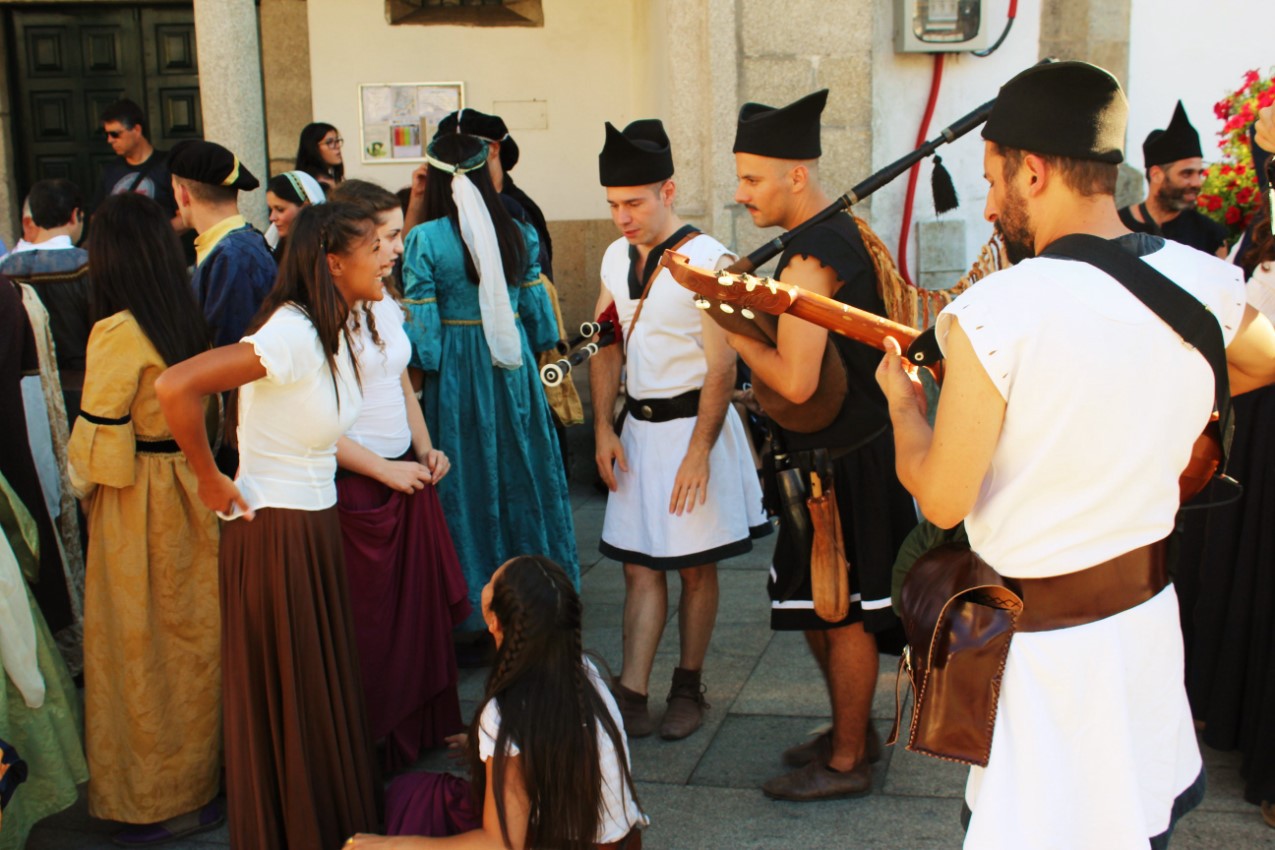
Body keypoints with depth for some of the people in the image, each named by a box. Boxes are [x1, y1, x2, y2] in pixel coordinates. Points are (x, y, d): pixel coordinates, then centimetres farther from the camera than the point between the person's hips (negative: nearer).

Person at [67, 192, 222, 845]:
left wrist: (82, 487, 2)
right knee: (193, 634, 16)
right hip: (192, 489, 6)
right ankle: (201, 776, 29)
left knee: (142, 644, 6)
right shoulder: (187, 321, 2)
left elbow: (98, 432, -14)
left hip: (136, 500, -6)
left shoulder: (118, 331, -18)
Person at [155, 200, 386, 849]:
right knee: (286, 699, 7)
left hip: (315, 527, 9)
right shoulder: (293, 333, -24)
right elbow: (175, 387, -32)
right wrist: (210, 481, -20)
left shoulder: (333, 332, 5)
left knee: (323, 692, 20)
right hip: (274, 534, -9)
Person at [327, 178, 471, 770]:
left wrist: (425, 450, 8)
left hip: (405, 473, 8)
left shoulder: (384, 302, 11)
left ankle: (427, 726, 31)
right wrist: (384, 469, -14)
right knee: (369, 624, 3)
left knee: (424, 605, 14)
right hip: (355, 485, -8)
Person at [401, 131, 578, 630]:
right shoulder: (518, 232, 1)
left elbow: (420, 323, -13)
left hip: (456, 373, -4)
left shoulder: (425, 239, -11)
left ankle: (475, 606, 12)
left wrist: (415, 380, -1)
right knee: (521, 477, 14)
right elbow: (537, 311, 5)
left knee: (468, 483, 5)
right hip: (513, 369, 4)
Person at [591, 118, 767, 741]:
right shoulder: (616, 258, 7)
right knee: (640, 567, 4)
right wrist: (603, 428, 3)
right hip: (638, 428, 6)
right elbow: (606, 347, 12)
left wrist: (698, 452, -19)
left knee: (695, 568, 6)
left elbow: (722, 368, -15)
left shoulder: (706, 260, -14)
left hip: (694, 426, -5)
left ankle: (687, 690, 20)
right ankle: (631, 695, 5)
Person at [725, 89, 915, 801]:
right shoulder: (844, 231, 9)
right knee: (821, 605, 19)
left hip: (843, 461, -10)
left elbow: (796, 382, -28)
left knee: (841, 611, 4)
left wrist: (734, 330, -16)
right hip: (857, 444, 10)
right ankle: (854, 730, 35)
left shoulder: (809, 258, -23)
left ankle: (848, 762, 19)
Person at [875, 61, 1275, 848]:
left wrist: (901, 397, 1)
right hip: (1151, 608, 6)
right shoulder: (1204, 282, -5)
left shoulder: (995, 311, -23)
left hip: (1045, 640, -5)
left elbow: (942, 500, -15)